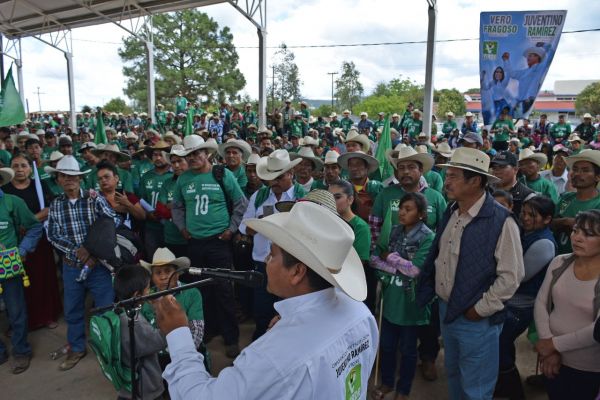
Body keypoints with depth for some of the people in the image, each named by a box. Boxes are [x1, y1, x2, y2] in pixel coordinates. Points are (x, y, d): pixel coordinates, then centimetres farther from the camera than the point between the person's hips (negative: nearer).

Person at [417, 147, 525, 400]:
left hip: (476, 319, -6)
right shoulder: (451, 213, 3)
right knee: (453, 375, 25)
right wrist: (425, 292, 7)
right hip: (446, 310, 7)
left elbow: (511, 276, -19)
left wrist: (480, 310, -15)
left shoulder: (501, 221, -20)